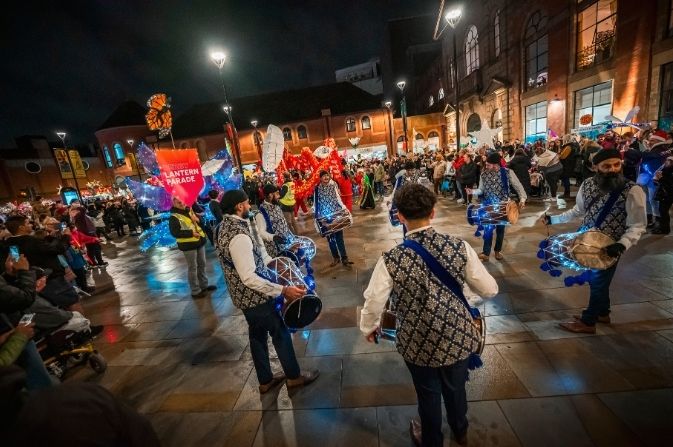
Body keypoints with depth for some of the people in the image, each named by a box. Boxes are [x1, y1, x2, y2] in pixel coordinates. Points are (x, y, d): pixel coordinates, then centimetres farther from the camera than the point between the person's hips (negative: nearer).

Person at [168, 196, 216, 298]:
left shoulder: (190, 210, 9)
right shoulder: (174, 217, -11)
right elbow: (174, 232, -19)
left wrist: (198, 219, -12)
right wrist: (191, 233, -23)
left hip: (200, 241, 7)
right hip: (188, 245, -7)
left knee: (202, 264, 17)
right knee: (192, 268, 1)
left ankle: (204, 285, 32)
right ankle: (195, 291, 12)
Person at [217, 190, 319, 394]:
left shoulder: (227, 225, 2)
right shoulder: (238, 236, -30)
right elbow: (249, 278, -32)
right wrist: (283, 290, -32)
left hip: (245, 295, 9)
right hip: (255, 296, -9)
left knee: (258, 335, 21)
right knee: (280, 332, 11)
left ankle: (266, 380, 40)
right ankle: (293, 376, 33)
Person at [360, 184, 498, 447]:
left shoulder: (391, 260, -25)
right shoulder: (459, 247, -19)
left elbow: (373, 304, -16)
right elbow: (489, 290, -8)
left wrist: (369, 327, 5)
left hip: (419, 344, -2)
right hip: (458, 338, 3)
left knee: (429, 394, 26)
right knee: (456, 388, 32)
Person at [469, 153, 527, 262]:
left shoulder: (508, 172, -10)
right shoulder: (484, 174, -4)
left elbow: (518, 186, -5)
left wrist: (522, 198, -18)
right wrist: (473, 191, -16)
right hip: (488, 205, 1)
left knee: (500, 228, 12)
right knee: (488, 228, -3)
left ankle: (498, 251, 31)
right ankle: (486, 253, 8)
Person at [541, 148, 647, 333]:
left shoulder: (632, 191, -19)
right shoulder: (588, 184, -4)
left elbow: (637, 226, -16)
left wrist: (621, 245, -31)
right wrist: (553, 219, 6)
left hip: (608, 248, -5)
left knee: (598, 283, 10)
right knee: (595, 280, 22)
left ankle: (588, 322, 27)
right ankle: (602, 313, 45)